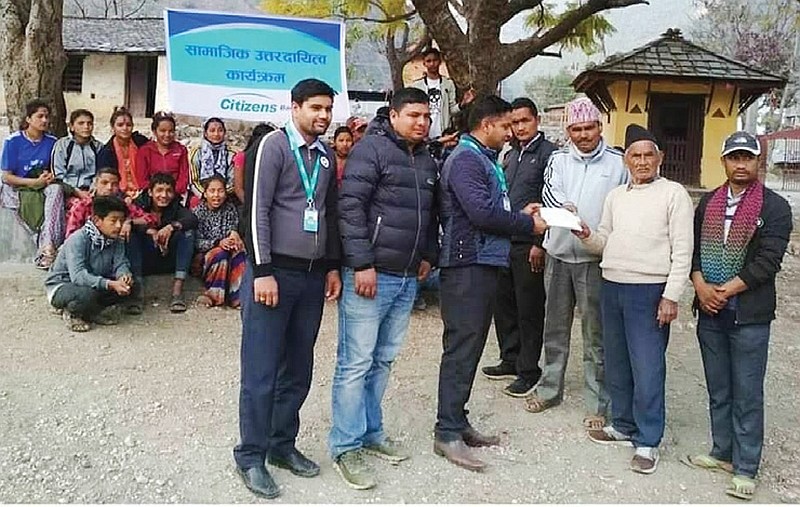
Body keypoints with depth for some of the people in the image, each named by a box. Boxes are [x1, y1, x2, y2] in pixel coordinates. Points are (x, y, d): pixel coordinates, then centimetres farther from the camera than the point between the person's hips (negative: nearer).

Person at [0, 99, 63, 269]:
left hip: (43, 188, 3)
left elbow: (55, 171, 17)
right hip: (15, 190, -2)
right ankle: (49, 248, -31)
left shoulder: (52, 142, 5)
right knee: (33, 201, -34)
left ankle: (47, 248, -41)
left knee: (56, 189, -31)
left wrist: (50, 176, -8)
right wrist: (36, 182, -16)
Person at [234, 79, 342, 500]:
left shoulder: (326, 155, 14)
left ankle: (283, 445, 25)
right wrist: (262, 271, -17)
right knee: (260, 371, -1)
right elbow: (256, 209, -12)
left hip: (312, 275, 6)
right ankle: (251, 456, 10)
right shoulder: (274, 145, -7)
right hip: (274, 271, -6)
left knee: (298, 370, 11)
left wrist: (333, 267, 16)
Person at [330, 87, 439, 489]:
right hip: (370, 274, -8)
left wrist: (428, 255, 14)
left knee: (383, 361, 15)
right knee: (356, 362, -3)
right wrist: (362, 264, -19)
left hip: (408, 278, 8)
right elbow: (350, 207, -15)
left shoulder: (428, 162, 16)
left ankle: (370, 433, 27)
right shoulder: (372, 149, -7)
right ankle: (345, 446, 6)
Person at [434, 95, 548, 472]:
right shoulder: (465, 158, -12)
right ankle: (447, 433, -1)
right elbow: (482, 212, -22)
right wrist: (529, 224, -11)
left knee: (471, 346, 13)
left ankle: (457, 421, 22)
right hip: (467, 266, -10)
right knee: (461, 347, -7)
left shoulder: (486, 159, 19)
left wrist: (519, 214, 5)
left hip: (484, 263, 10)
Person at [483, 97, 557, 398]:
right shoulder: (510, 155, 16)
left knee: (529, 309, 1)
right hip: (504, 242, 8)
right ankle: (510, 360, 28)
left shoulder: (548, 153, -8)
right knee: (503, 303, 14)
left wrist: (540, 243, -16)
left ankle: (529, 370, 11)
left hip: (530, 245, -8)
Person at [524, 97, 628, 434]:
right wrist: (563, 207, -30)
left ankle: (597, 403, 12)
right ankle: (549, 389, 30)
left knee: (595, 334, 2)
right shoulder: (558, 160, 6)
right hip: (559, 254, 3)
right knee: (555, 327, 15)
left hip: (596, 258, -3)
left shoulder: (617, 163, -1)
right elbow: (549, 192, -8)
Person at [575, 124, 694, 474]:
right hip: (612, 286, 6)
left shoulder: (673, 194, -3)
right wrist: (586, 236, -6)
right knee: (616, 363, 14)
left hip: (649, 291, -6)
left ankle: (648, 441, 8)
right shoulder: (615, 196, 14)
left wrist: (671, 296, -13)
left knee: (647, 369, -3)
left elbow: (682, 251, -7)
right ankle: (623, 424, 30)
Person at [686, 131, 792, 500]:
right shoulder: (708, 202, 10)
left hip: (750, 314, -5)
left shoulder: (775, 207, -5)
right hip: (710, 312, 5)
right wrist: (701, 286, -8)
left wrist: (724, 290, -16)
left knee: (747, 394, 1)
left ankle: (745, 469, 11)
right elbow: (693, 247, 8)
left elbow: (768, 260, -12)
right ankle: (723, 453, 29)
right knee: (718, 390, 15)